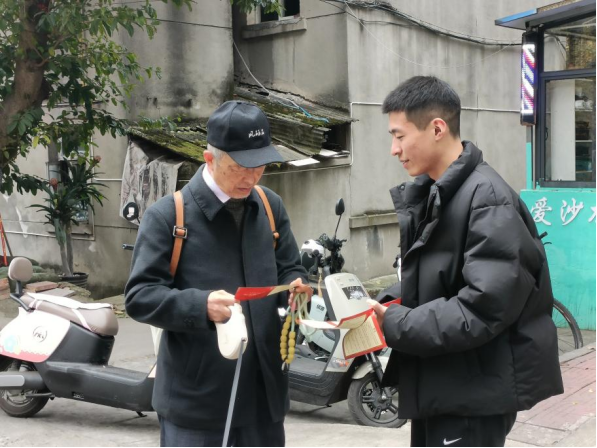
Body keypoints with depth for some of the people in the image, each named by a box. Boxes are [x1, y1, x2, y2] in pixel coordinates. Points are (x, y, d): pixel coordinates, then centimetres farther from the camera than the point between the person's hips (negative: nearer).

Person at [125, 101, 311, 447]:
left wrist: (296, 288, -10)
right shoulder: (168, 215, -8)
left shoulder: (271, 207, 9)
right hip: (196, 398, -5)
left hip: (263, 392, 6)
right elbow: (139, 297, -10)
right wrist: (201, 305, -27)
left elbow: (290, 271, 14)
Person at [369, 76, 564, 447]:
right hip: (438, 385, 9)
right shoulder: (427, 194, 9)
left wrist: (392, 324, -21)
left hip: (476, 391, -8)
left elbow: (483, 309, -25)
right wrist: (383, 309, -2)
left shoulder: (487, 199, -19)